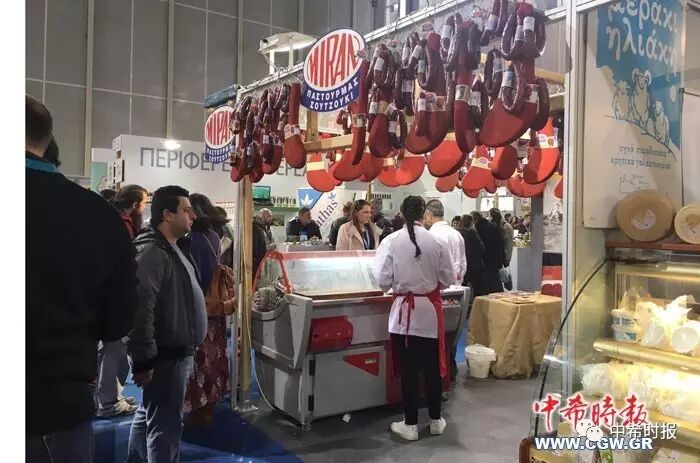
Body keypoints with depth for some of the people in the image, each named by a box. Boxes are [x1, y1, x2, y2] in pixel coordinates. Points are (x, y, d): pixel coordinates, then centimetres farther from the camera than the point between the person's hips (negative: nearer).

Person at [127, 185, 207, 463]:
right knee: (165, 425, 0)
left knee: (147, 416, 22)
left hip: (177, 351, 10)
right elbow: (141, 310, -27)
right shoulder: (151, 253, -20)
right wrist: (143, 361, -26)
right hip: (164, 356, -10)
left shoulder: (175, 248, 12)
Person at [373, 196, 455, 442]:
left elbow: (382, 279, -9)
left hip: (404, 312, -1)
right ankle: (435, 420, 28)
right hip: (431, 311, 1)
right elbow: (448, 279, -1)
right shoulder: (437, 242, -8)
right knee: (432, 368, 14)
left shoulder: (391, 241, -11)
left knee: (409, 370, 8)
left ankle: (410, 424, 18)